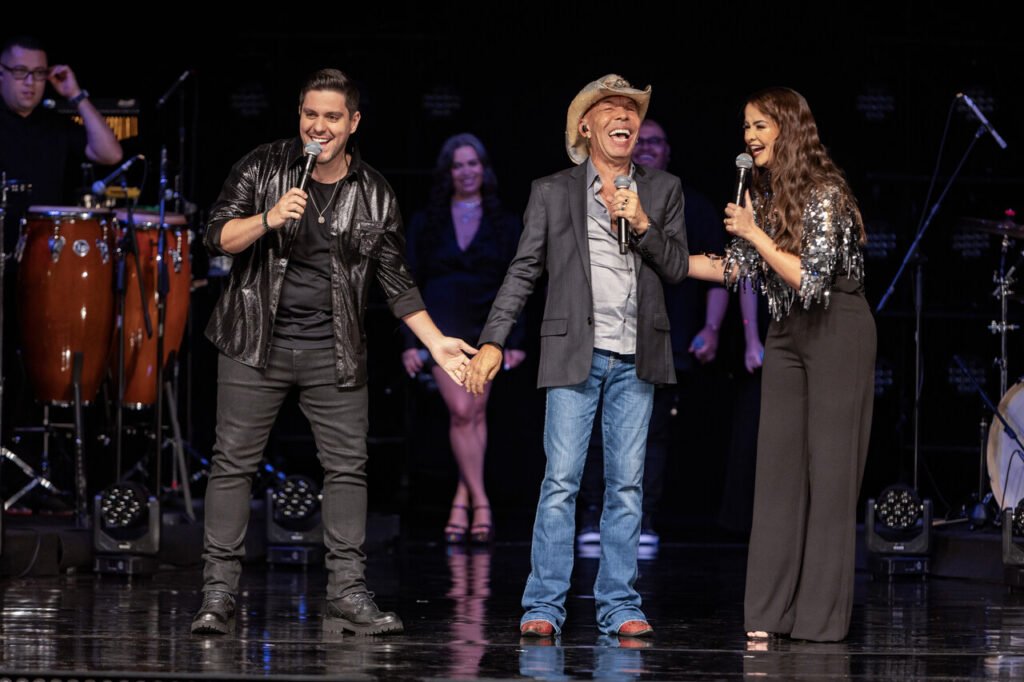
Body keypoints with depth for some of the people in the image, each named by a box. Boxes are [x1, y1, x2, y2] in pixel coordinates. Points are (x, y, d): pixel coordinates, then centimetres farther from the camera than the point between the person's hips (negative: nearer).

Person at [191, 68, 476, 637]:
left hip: (334, 351, 2)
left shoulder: (373, 195, 6)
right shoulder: (262, 168, 0)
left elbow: (395, 280, 11)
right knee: (234, 462, -4)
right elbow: (217, 237, -4)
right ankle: (218, 596, -1)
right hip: (258, 345, -2)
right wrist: (268, 219, -22)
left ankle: (347, 595, 5)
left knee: (347, 467, 0)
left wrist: (437, 344, 5)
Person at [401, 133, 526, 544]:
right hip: (442, 328, -1)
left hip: (486, 330, 1)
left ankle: (462, 505, 5)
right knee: (461, 412, -13)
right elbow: (411, 284, 6)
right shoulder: (426, 224, 7)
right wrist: (410, 342, -1)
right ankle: (480, 503, -15)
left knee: (475, 415, -1)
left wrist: (515, 340, -1)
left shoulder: (504, 225, 8)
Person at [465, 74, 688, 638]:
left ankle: (619, 608, 6)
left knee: (626, 484, 2)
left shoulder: (662, 191, 13)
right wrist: (493, 341, -4)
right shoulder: (552, 192, 7)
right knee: (561, 481, -7)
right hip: (574, 354, -2)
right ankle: (544, 607, -5)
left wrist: (642, 223, -9)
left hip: (636, 359, 2)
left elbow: (676, 268, 7)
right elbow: (523, 271, 5)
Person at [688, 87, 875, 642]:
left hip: (836, 332, -7)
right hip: (787, 333, 7)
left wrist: (755, 234, -20)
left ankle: (822, 614, -1)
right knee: (778, 464, 2)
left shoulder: (825, 195, -17)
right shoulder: (761, 194, 7)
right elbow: (736, 267, 13)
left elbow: (811, 279, -21)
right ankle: (771, 611, 2)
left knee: (829, 467, -5)